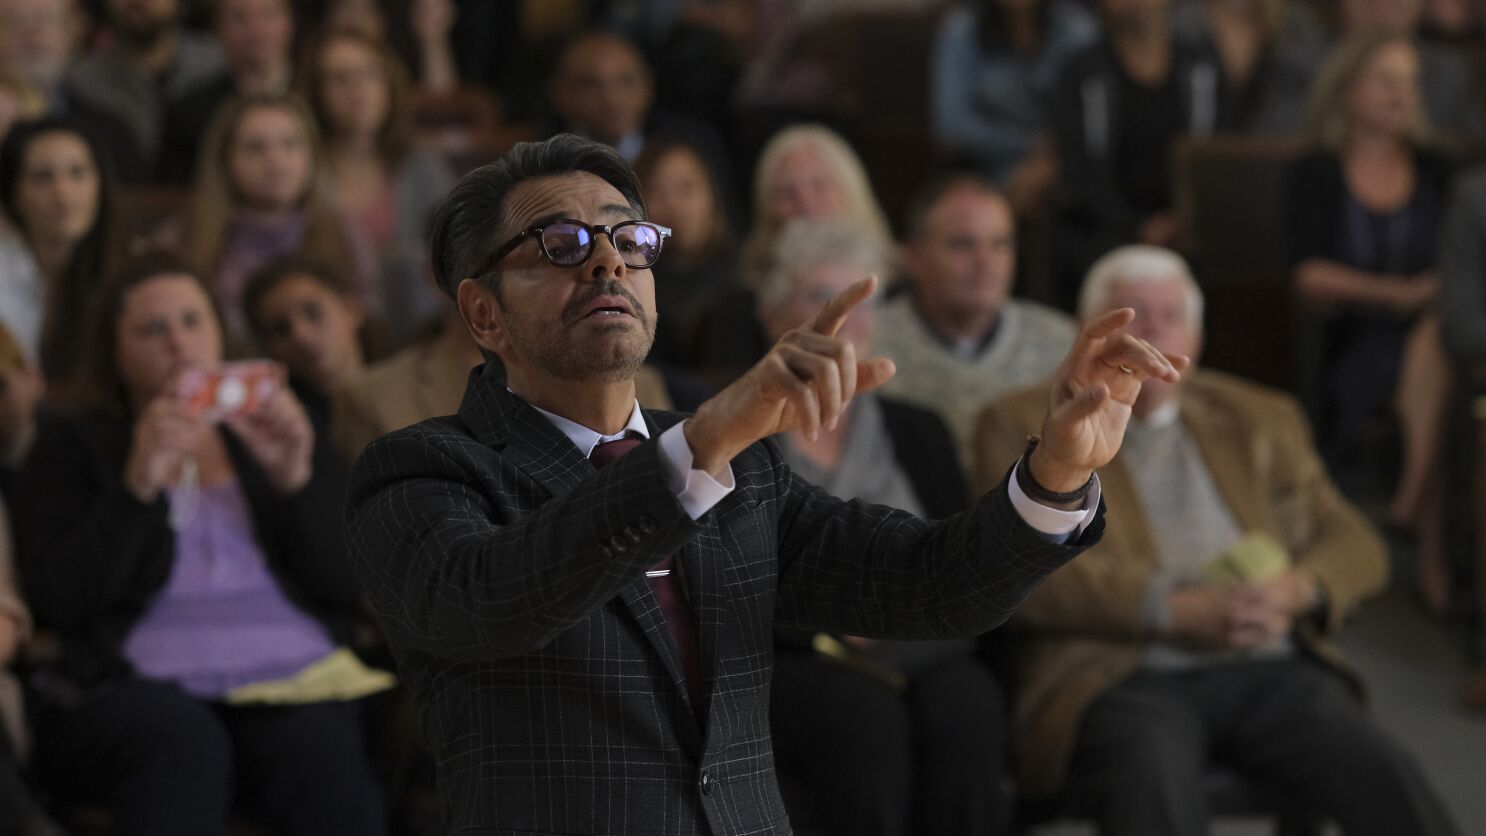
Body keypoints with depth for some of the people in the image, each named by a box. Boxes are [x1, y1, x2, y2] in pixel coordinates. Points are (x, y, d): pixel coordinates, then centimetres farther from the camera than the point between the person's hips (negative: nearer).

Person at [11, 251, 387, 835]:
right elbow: (56, 604, 2)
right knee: (184, 741, -40)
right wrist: (138, 485, -8)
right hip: (137, 685, -2)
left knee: (320, 746, -36)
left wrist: (295, 480, -2)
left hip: (288, 675, 2)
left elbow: (346, 588, 12)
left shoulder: (277, 436, 25)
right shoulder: (72, 451, 19)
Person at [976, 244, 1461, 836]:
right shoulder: (1025, 426, 12)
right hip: (1121, 680, -3)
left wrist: (1295, 590, -6)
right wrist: (1177, 611, -14)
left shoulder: (1260, 421, 24)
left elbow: (1355, 545, 18)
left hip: (1269, 673, 4)